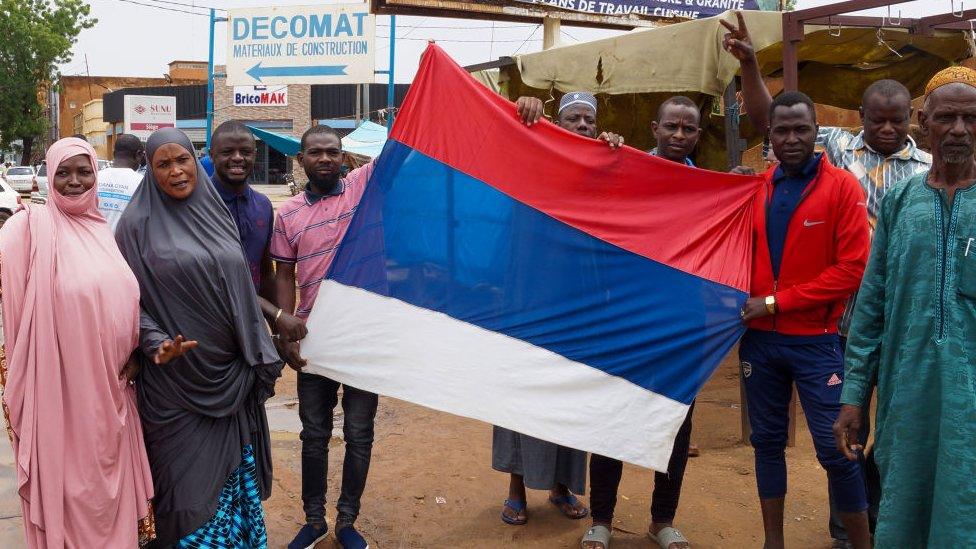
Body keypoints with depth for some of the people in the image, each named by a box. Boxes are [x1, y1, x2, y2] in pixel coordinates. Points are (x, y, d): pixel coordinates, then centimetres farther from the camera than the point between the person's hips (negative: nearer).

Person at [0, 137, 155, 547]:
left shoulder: (105, 230, 9)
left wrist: (134, 354, 8)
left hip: (111, 388, 5)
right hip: (62, 389, -5)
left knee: (110, 481, 16)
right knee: (68, 486, 7)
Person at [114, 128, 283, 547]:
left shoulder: (216, 214, 9)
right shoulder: (138, 224, -4)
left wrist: (261, 360, 10)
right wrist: (156, 344, -22)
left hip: (230, 376, 4)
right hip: (176, 379, -4)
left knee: (235, 472, 13)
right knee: (188, 480, 5)